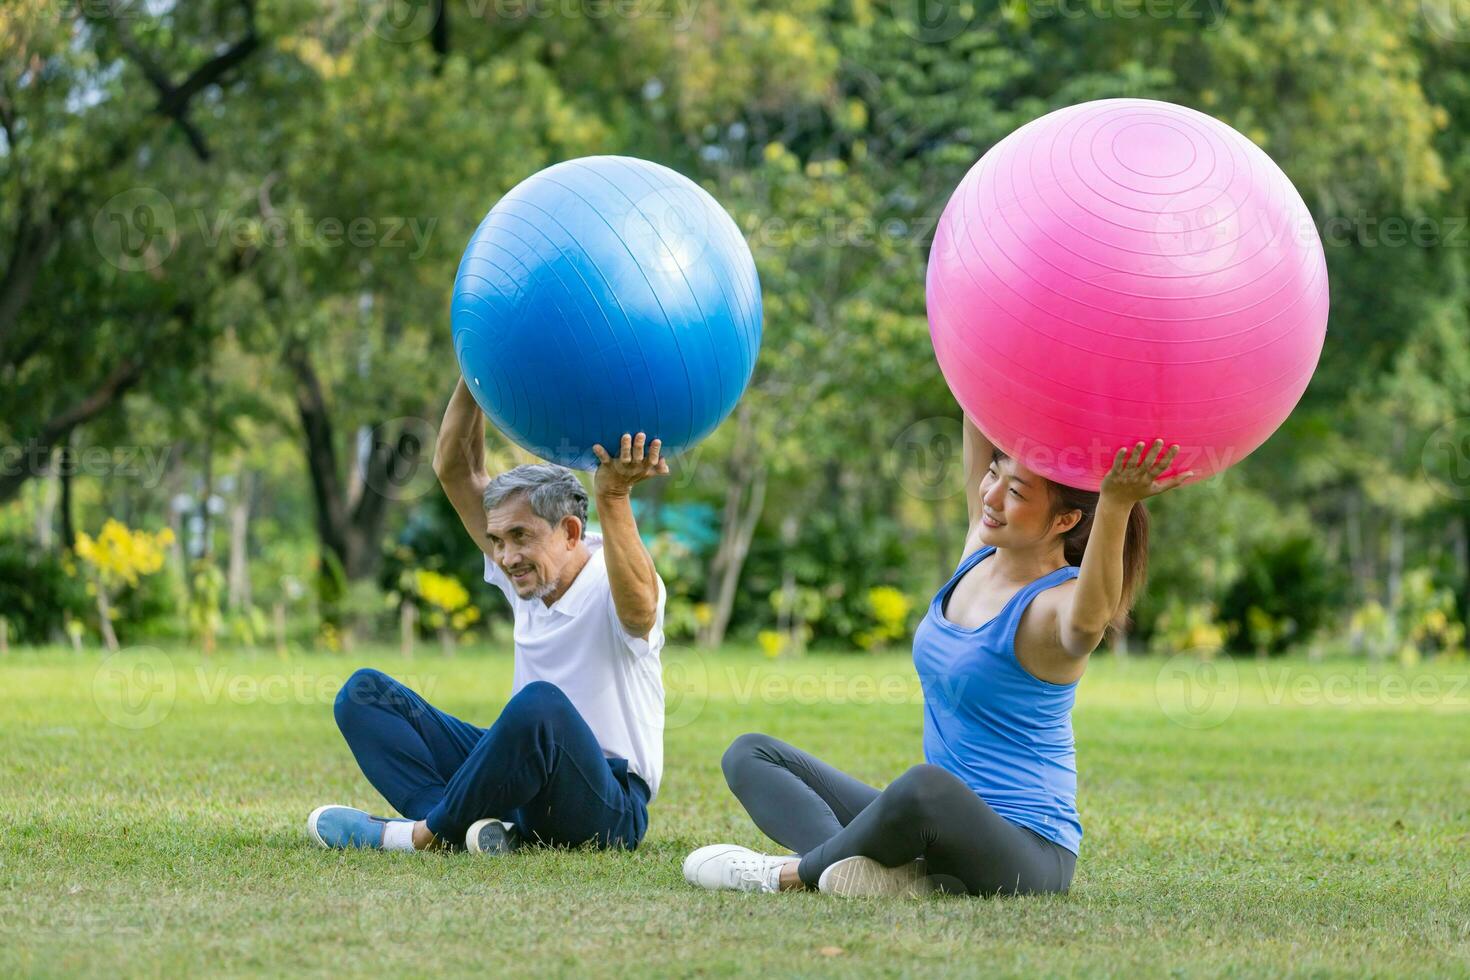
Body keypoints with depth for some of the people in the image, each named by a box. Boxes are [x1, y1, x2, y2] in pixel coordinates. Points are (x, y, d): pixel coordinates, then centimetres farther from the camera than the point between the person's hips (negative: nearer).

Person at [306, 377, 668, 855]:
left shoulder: (610, 585, -12)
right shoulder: (525, 578, 9)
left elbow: (637, 605, -39)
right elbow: (454, 469, 9)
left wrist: (613, 497, -50)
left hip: (605, 809, -8)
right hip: (520, 777, 8)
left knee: (540, 702, -40)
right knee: (364, 691, -2)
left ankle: (427, 833, -20)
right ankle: (466, 827, -27)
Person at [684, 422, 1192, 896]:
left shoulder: (1054, 603, -17)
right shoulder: (980, 554, 6)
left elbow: (1086, 623, -43)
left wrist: (1115, 505, -56)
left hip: (1028, 850, -9)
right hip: (940, 828, 9)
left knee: (925, 786, -42)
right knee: (751, 755, 8)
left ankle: (799, 871, -15)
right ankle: (864, 868, -21)